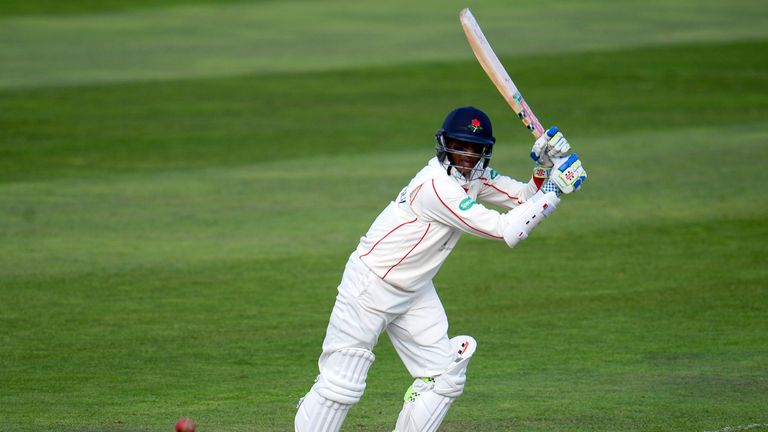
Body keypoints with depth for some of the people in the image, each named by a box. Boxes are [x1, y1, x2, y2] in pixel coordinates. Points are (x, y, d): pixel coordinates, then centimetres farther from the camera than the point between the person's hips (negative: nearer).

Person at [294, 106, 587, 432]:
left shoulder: (474, 176, 1)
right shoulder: (436, 185, -27)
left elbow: (524, 197, 7)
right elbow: (504, 230, -28)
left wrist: (544, 166, -11)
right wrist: (553, 191, -24)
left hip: (414, 290, 9)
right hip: (370, 286, -9)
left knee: (444, 377, 6)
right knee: (341, 384, -10)